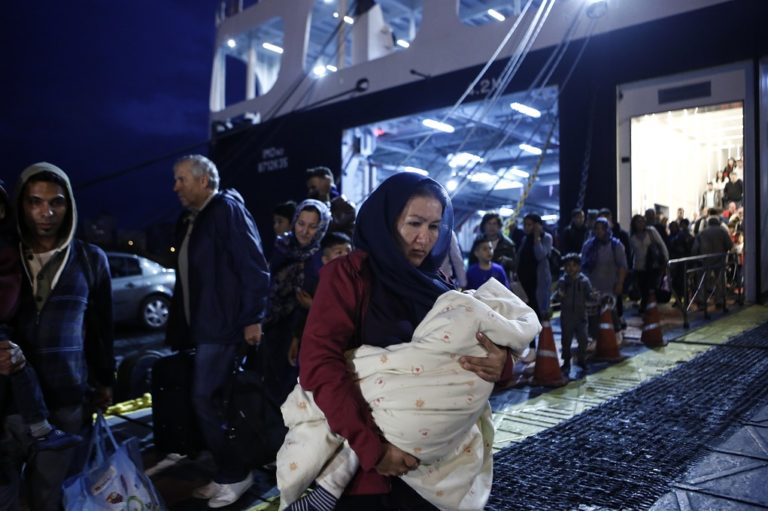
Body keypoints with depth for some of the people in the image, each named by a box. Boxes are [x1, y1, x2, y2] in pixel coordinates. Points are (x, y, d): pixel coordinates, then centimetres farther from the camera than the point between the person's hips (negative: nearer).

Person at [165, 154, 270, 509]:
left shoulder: (228, 210, -10)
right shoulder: (189, 220, 16)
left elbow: (254, 268, -16)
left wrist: (253, 318, -19)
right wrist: (180, 326, 17)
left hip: (223, 326, -9)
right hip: (201, 327, 9)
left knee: (206, 398, -7)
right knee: (211, 400, 12)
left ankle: (233, 475, 10)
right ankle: (229, 473, 25)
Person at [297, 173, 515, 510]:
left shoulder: (436, 287, 6)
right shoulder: (347, 274, -10)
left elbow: (471, 353, 3)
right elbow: (319, 364, -20)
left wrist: (500, 365, -19)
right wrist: (370, 446, -25)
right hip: (360, 456, -5)